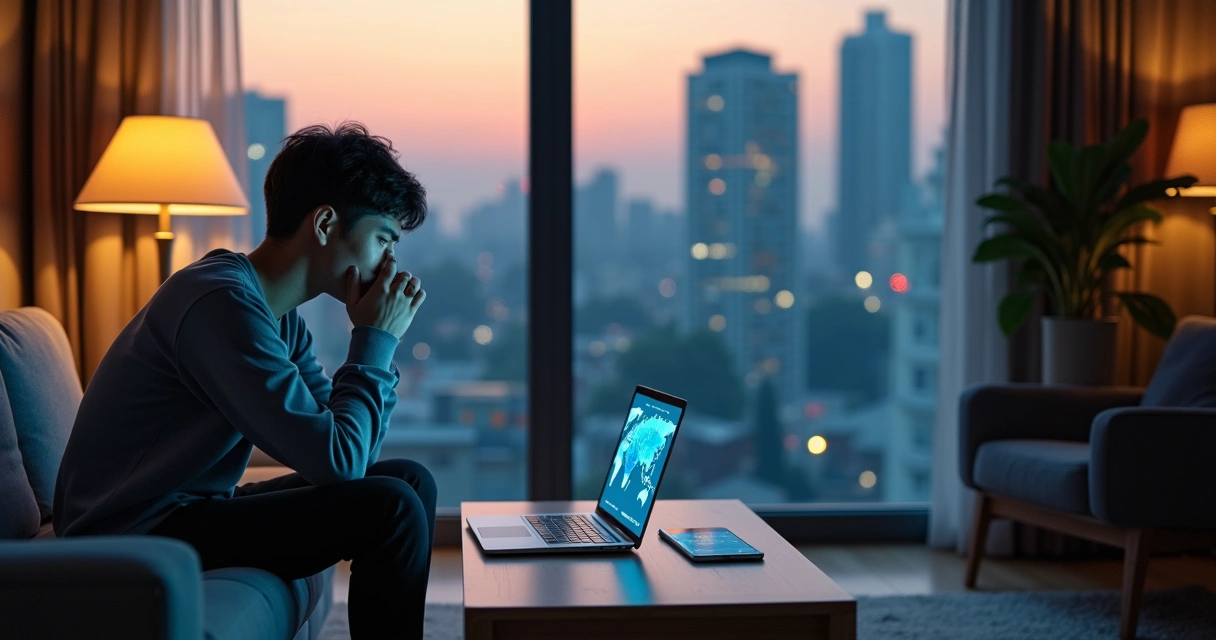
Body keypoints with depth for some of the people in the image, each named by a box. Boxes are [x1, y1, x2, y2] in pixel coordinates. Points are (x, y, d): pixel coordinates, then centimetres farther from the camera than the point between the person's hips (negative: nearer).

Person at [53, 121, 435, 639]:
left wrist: (378, 342, -3)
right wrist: (374, 340, -13)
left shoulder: (277, 314, 7)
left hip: (189, 509, 10)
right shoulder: (223, 304, -23)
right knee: (392, 508, -19)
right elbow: (337, 460, -26)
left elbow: (357, 451, 8)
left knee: (412, 480, 9)